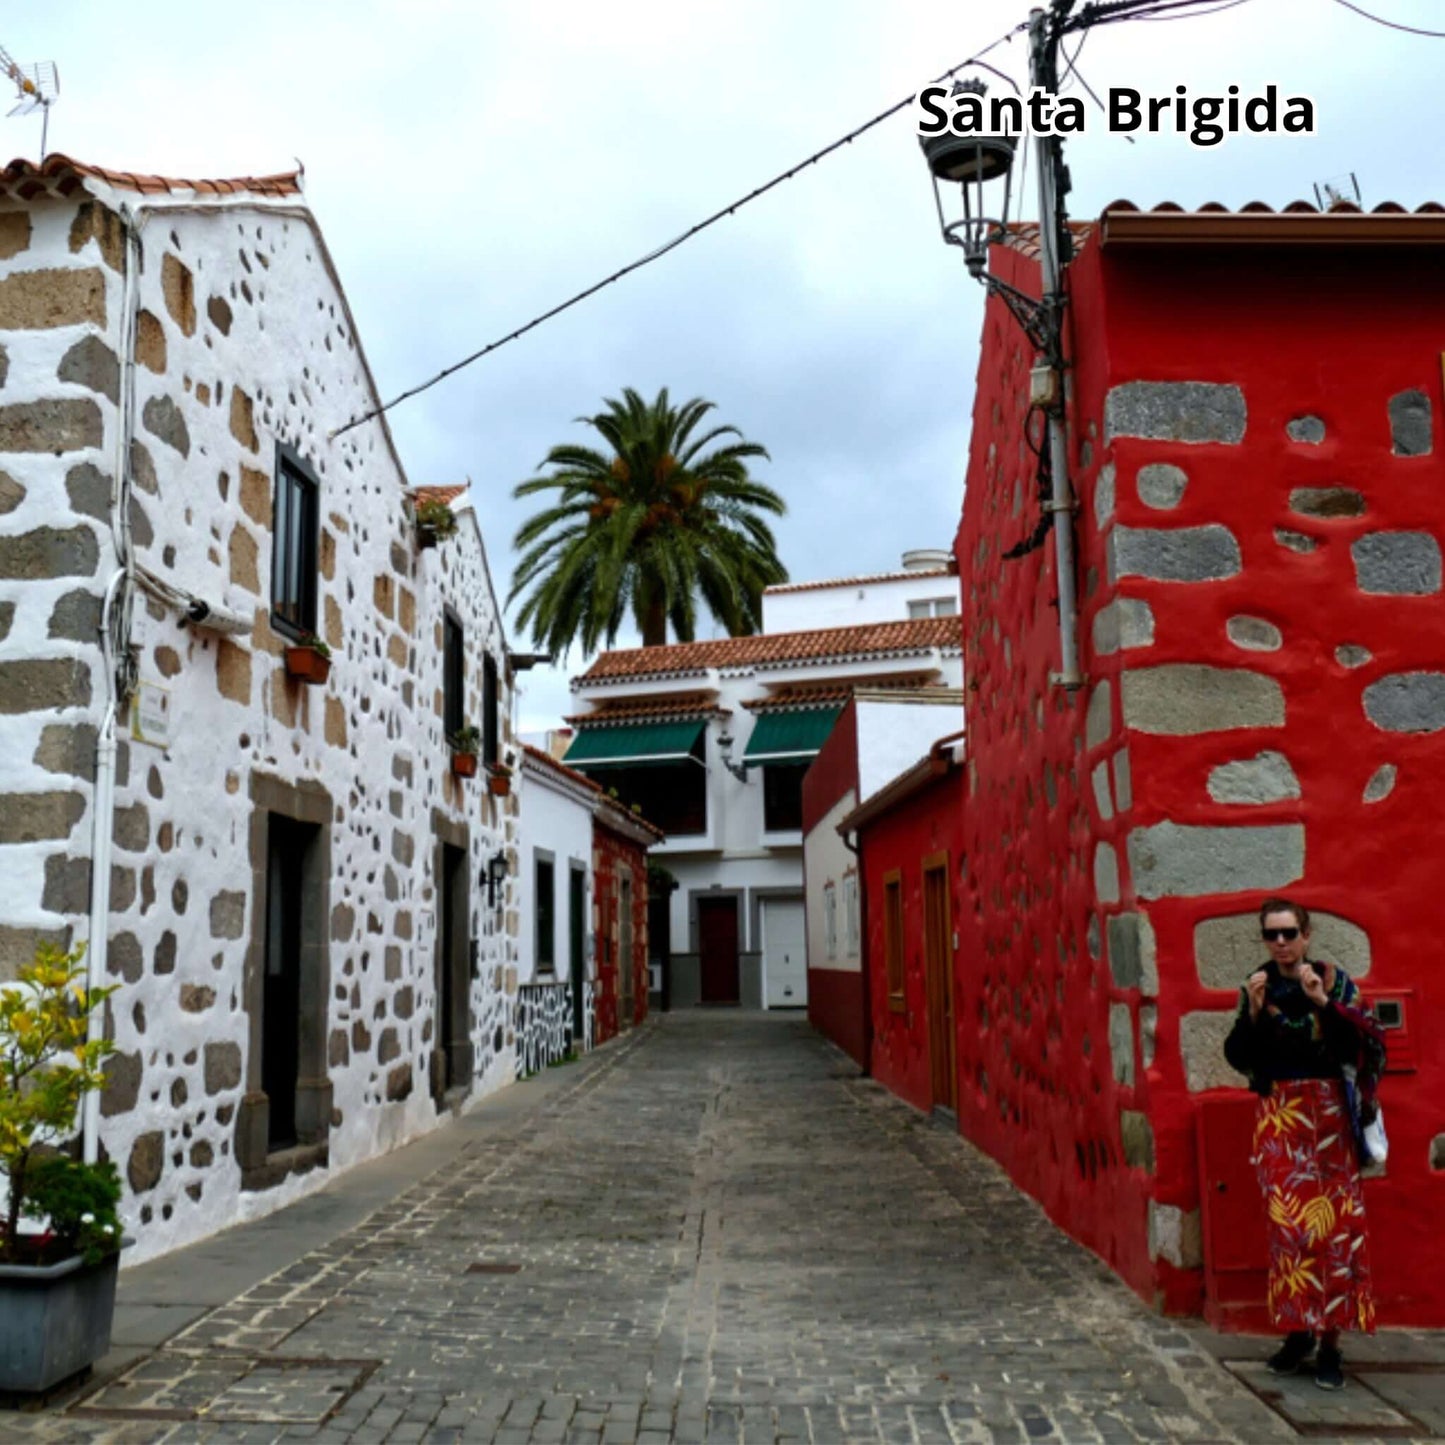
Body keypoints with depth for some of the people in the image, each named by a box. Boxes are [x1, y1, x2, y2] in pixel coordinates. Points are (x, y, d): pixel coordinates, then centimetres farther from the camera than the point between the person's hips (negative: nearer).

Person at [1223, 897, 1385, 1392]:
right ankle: (1299, 1329, 14)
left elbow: (1371, 1043, -11)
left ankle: (1330, 1340, 2)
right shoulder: (1256, 987, 6)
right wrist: (1253, 1014, -11)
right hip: (1277, 1114, 2)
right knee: (1287, 1223, 1)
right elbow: (1238, 1058, 3)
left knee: (1335, 1223, -4)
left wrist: (1324, 1003, -21)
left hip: (1328, 1112, -2)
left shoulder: (1334, 980, -1)